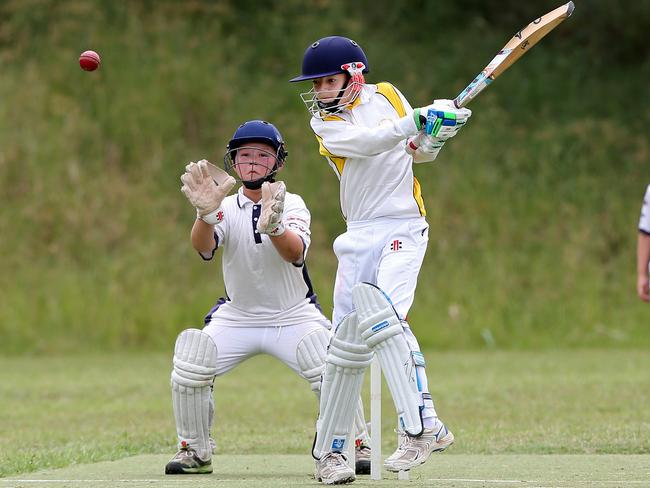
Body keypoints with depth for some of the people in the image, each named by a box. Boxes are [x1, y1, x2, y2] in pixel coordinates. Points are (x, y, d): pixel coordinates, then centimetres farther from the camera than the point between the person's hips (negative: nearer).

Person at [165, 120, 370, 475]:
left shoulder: (292, 204, -9)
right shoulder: (226, 207, -5)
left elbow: (296, 253, -30)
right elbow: (203, 248, -26)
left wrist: (273, 226, -53)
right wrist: (205, 213, -49)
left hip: (294, 317, -2)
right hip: (236, 317, 2)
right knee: (187, 372, -18)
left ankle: (356, 446, -3)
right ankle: (194, 452, 3)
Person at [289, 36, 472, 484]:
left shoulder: (387, 96, 6)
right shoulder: (325, 123, 2)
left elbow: (418, 152, 16)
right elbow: (368, 143, -19)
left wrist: (437, 136, -5)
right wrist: (419, 120, -29)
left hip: (403, 228, -2)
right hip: (360, 236, 2)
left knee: (382, 316, -25)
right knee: (348, 339, 2)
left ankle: (423, 428, -30)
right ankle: (329, 450, 13)